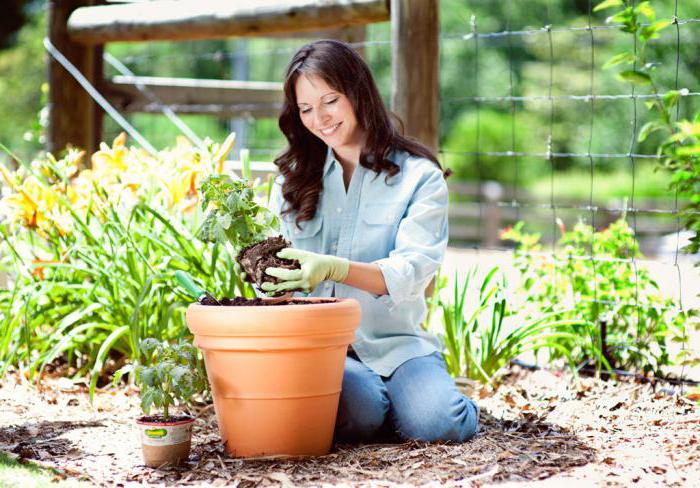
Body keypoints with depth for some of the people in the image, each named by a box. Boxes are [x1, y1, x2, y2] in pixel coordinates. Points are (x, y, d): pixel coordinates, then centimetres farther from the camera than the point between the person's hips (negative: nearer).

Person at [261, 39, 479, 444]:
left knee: (436, 423, -27)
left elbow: (412, 273, -12)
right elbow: (280, 262, 10)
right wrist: (263, 269, -16)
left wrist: (333, 269, -30)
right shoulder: (295, 178, 14)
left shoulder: (419, 176, 2)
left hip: (394, 339, -1)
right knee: (360, 416, -30)